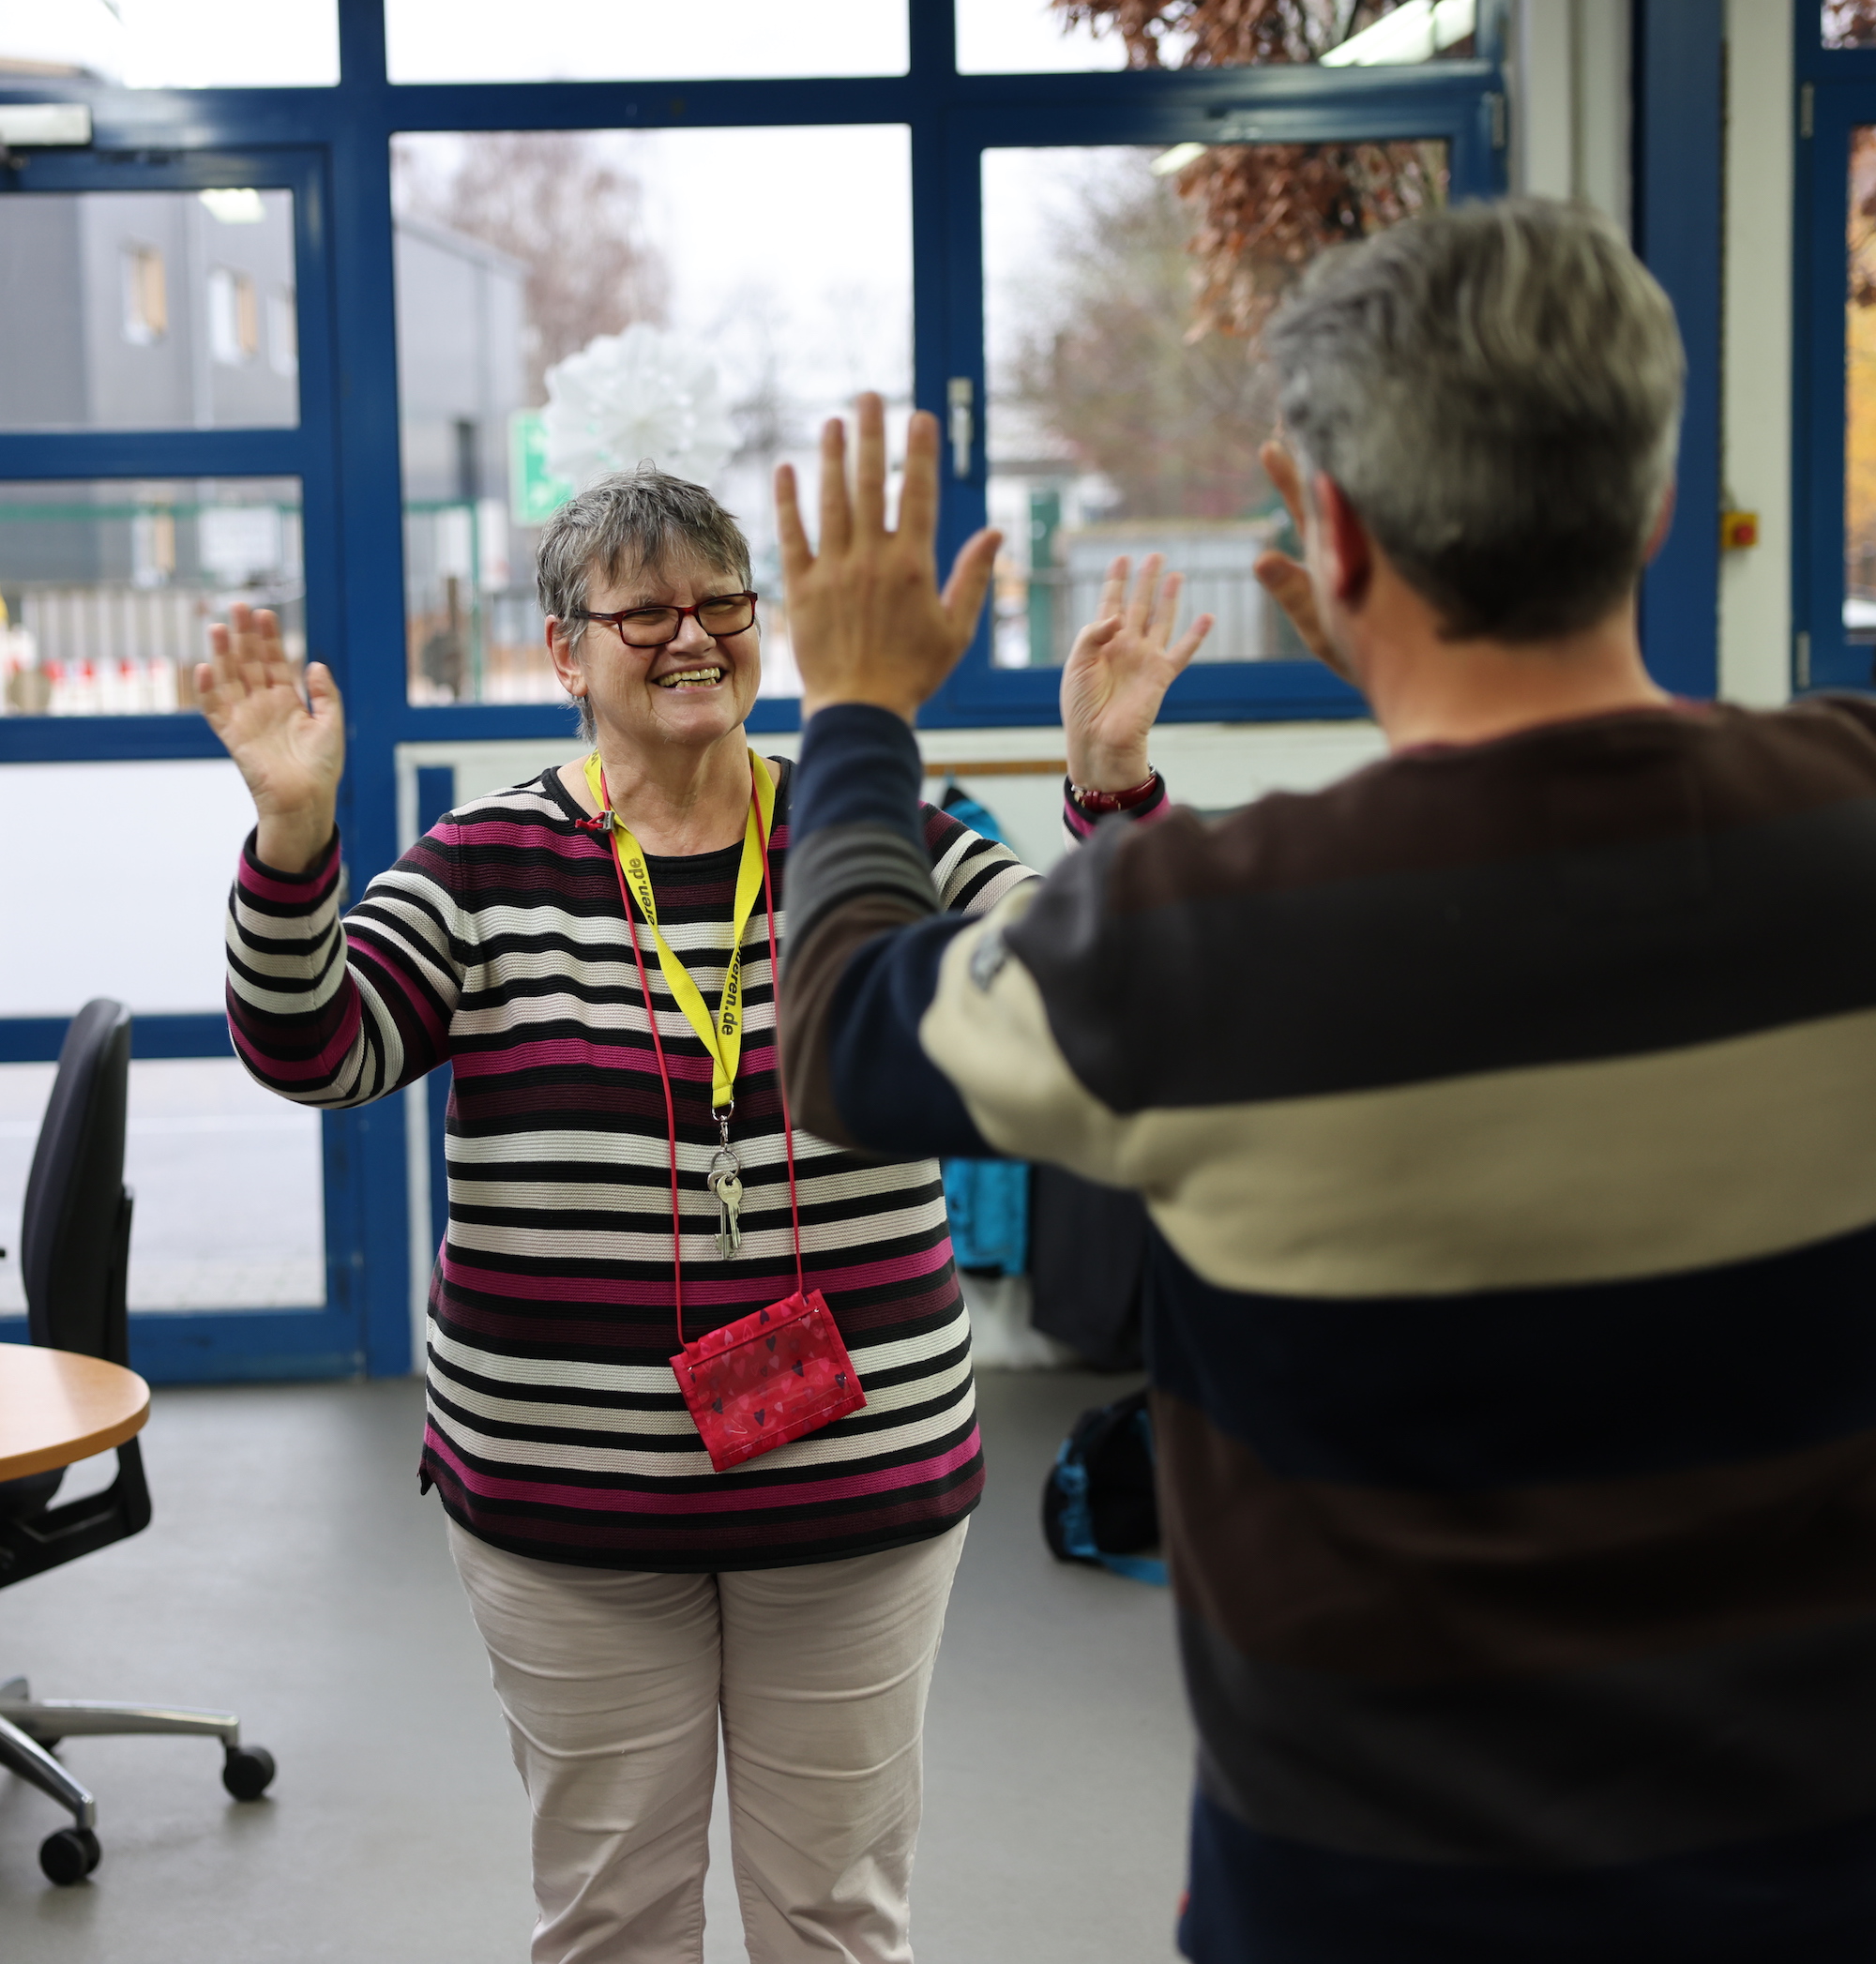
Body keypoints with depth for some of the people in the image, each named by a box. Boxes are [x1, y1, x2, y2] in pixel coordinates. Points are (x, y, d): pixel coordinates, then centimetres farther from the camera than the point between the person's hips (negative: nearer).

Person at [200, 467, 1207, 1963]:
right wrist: (293, 833, -25)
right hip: (563, 1497, 0)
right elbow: (310, 1051, -9)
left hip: (860, 1485, 1)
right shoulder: (488, 871, 0)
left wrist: (1112, 784, -19)